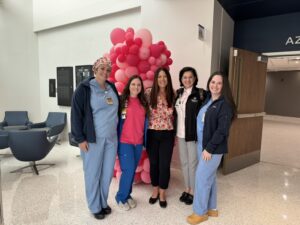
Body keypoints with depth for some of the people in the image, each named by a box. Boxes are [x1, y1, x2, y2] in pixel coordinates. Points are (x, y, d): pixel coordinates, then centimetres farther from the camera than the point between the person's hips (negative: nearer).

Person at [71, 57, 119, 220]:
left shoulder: (112, 88, 9)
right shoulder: (84, 88, -8)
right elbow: (76, 114, -10)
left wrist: (118, 132, 16)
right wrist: (80, 138, -13)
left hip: (111, 138, 5)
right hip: (93, 139, -5)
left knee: (107, 172, 14)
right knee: (93, 173, 7)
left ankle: (103, 202, 33)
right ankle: (95, 207, 26)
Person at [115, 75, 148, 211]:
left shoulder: (143, 103, 8)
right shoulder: (122, 101, -5)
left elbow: (145, 122, 12)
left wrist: (145, 140, 10)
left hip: (138, 142, 5)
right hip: (124, 141, -4)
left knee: (133, 170, 13)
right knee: (128, 170, -5)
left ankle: (128, 195, 31)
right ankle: (121, 197, 17)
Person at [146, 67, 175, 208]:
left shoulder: (172, 95, -1)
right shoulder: (150, 94, -4)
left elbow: (173, 115, 5)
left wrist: (175, 134, 4)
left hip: (167, 134, 0)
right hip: (152, 133, 0)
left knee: (165, 164, 5)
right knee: (153, 163, 12)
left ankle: (162, 193, 25)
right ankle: (155, 191, 32)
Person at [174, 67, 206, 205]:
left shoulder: (200, 93, -7)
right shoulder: (178, 93, 8)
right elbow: (175, 113, 11)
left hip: (194, 134, -5)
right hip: (180, 134, 5)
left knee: (193, 163, 6)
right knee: (184, 162, 15)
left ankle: (193, 191, 23)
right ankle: (187, 189, 31)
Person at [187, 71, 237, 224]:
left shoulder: (225, 104, -14)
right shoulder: (207, 100, 10)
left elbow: (222, 130, -18)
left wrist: (209, 148, -17)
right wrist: (203, 146, 6)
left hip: (213, 148, -7)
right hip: (201, 145, 7)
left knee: (201, 177, 0)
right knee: (209, 177, 17)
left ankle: (200, 212, 18)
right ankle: (211, 208, 33)